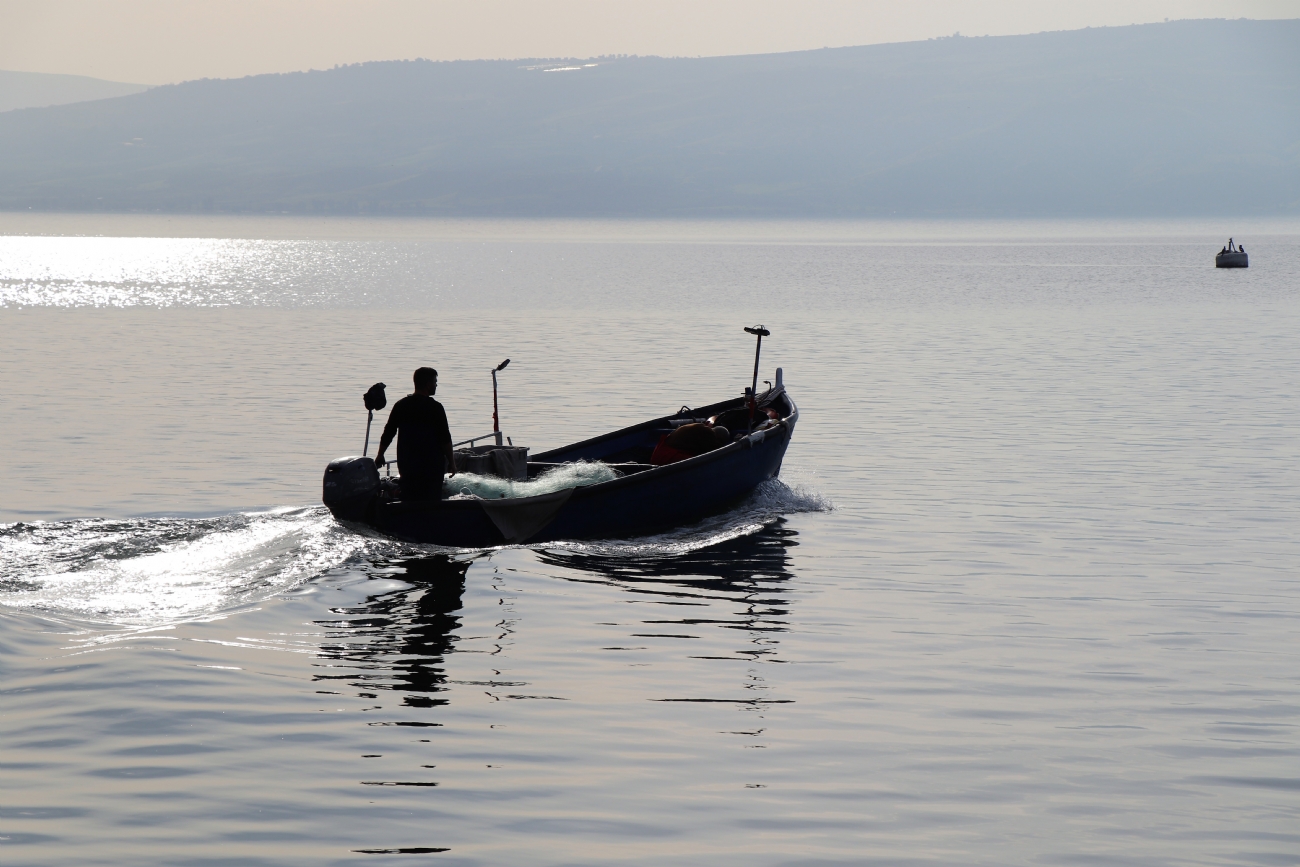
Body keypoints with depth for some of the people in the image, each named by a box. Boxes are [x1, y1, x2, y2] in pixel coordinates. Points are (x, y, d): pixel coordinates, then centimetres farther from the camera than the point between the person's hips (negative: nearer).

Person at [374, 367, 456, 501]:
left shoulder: (401, 405, 5)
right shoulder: (435, 407, -10)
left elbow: (388, 433, 9)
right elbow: (445, 438, -10)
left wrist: (380, 455, 20)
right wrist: (451, 462, -2)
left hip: (407, 464, 5)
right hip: (432, 465, -5)